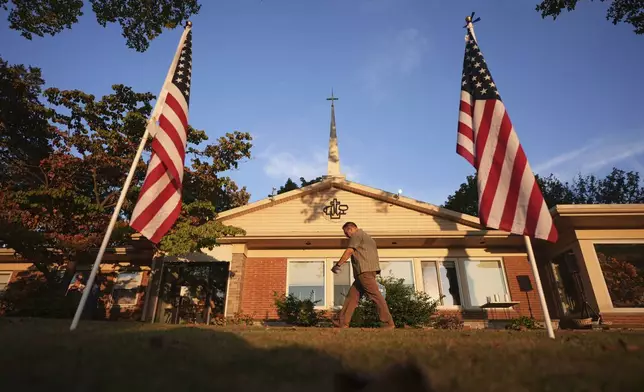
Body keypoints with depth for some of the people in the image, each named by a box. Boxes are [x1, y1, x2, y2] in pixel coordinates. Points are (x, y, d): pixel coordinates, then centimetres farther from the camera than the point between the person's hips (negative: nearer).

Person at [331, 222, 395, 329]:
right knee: (352, 295, 5)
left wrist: (338, 265, -1)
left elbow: (349, 252, -6)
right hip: (366, 271, 10)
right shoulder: (366, 237, 30)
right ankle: (342, 322, 3)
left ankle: (388, 323, -8)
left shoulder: (357, 235, 1)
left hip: (365, 270, -10)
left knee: (375, 295, -10)